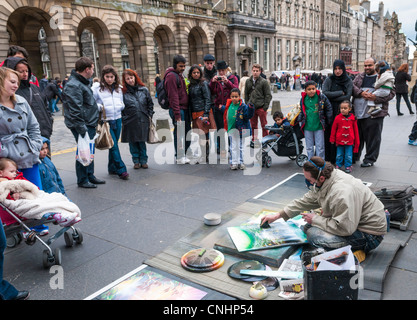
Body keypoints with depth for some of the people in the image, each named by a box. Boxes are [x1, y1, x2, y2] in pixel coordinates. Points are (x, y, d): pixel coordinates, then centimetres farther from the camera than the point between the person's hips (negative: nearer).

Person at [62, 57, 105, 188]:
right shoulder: (73, 86, -18)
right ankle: (82, 180, 11)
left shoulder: (83, 83, 15)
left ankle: (90, 176, 29)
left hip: (89, 124, 10)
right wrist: (82, 129, -24)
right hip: (83, 126, -10)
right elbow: (75, 111, -23)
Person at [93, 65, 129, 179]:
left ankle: (112, 168, 24)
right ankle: (121, 170, -5)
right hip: (106, 121, -5)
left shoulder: (118, 89, 12)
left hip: (117, 120, 5)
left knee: (114, 145, 12)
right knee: (113, 146, -8)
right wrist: (100, 107, -16)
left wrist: (121, 105, -1)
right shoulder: (97, 89, -3)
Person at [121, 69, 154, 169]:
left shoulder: (144, 89, 5)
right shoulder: (123, 92, -1)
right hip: (130, 122, -1)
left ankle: (143, 160, 19)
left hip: (143, 121, 1)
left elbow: (150, 104, 12)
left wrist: (149, 116, 6)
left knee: (142, 142, 7)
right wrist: (123, 119, -3)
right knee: (133, 142, 7)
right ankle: (136, 161, 20)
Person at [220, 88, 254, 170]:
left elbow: (248, 116, -18)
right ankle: (233, 162, 18)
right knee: (233, 147, 10)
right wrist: (222, 108, 17)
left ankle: (240, 162, 22)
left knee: (240, 147, 11)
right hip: (231, 129, 3)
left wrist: (250, 109, -31)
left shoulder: (243, 106, -13)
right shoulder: (229, 105, 1)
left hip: (240, 129, -3)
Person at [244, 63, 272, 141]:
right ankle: (254, 140, 22)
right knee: (253, 125, 11)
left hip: (261, 107, -4)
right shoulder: (248, 81, 9)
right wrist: (247, 104, 7)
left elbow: (268, 95, -4)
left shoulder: (264, 82, -3)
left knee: (264, 125, 2)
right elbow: (246, 94, 15)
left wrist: (265, 106, -10)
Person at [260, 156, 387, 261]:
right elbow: (305, 202, 11)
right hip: (351, 222, 10)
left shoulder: (342, 193, -33)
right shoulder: (323, 183, -3)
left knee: (314, 235, -24)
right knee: (308, 227, 7)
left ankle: (355, 250, -6)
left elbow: (344, 228, -33)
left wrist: (315, 219, -19)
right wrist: (277, 215, 9)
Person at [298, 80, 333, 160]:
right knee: (309, 147, 12)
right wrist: (300, 120, 8)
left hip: (319, 127, -2)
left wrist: (327, 122, 3)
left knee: (320, 147, 4)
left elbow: (329, 109, 3)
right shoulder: (303, 99, 2)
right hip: (307, 127, 2)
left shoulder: (322, 97, -5)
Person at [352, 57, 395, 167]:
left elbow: (391, 92, -3)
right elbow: (352, 86, 3)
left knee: (373, 137, 2)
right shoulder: (360, 77, 15)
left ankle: (369, 159, 13)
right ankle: (354, 156, 27)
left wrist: (376, 98, -17)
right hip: (358, 112, 4)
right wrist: (361, 93, -15)